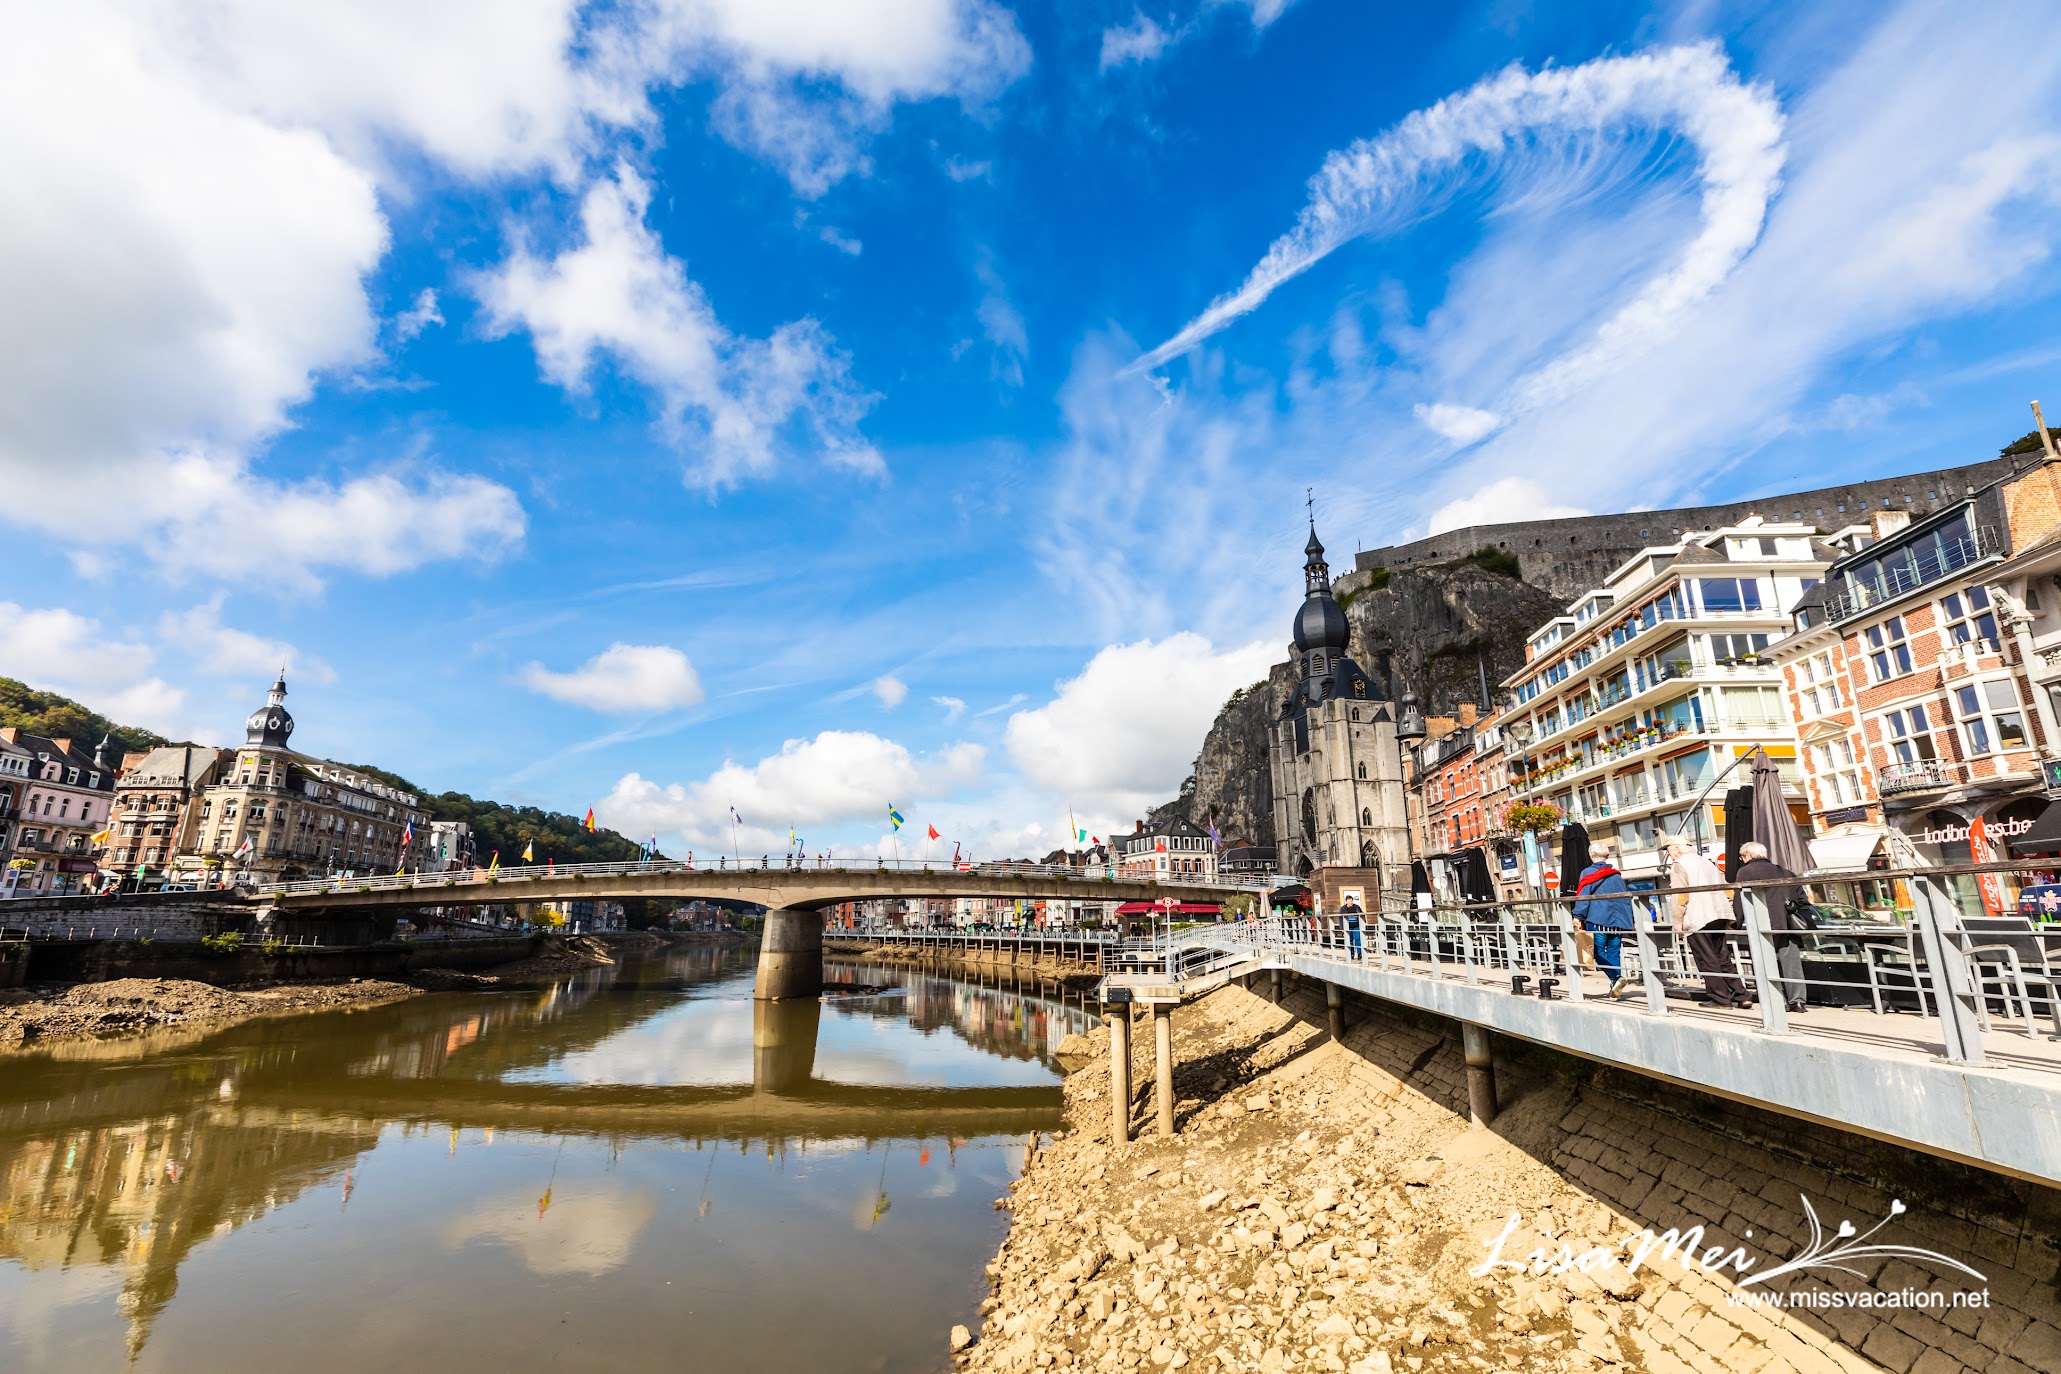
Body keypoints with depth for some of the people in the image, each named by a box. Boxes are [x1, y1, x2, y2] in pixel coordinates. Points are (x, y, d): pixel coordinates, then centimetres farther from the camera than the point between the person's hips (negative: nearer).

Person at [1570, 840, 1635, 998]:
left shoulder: (1587, 873, -1)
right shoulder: (1616, 874, 14)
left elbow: (1583, 896, -9)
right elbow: (1626, 898, 18)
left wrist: (1578, 916, -9)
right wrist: (1630, 920, 24)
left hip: (1597, 920, -5)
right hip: (1617, 920, 5)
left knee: (1599, 952, -3)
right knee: (1614, 952, 10)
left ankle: (1616, 977, -24)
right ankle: (1616, 986, 8)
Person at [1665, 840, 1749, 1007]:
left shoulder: (1679, 865, -5)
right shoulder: (1706, 861, 20)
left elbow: (1680, 895, -12)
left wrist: (1678, 922, -6)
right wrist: (1728, 919, 24)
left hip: (1697, 919, -8)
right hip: (1720, 916, 8)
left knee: (1707, 961, -1)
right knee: (1723, 958, 13)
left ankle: (1721, 998, 1)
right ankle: (1741, 995, 9)